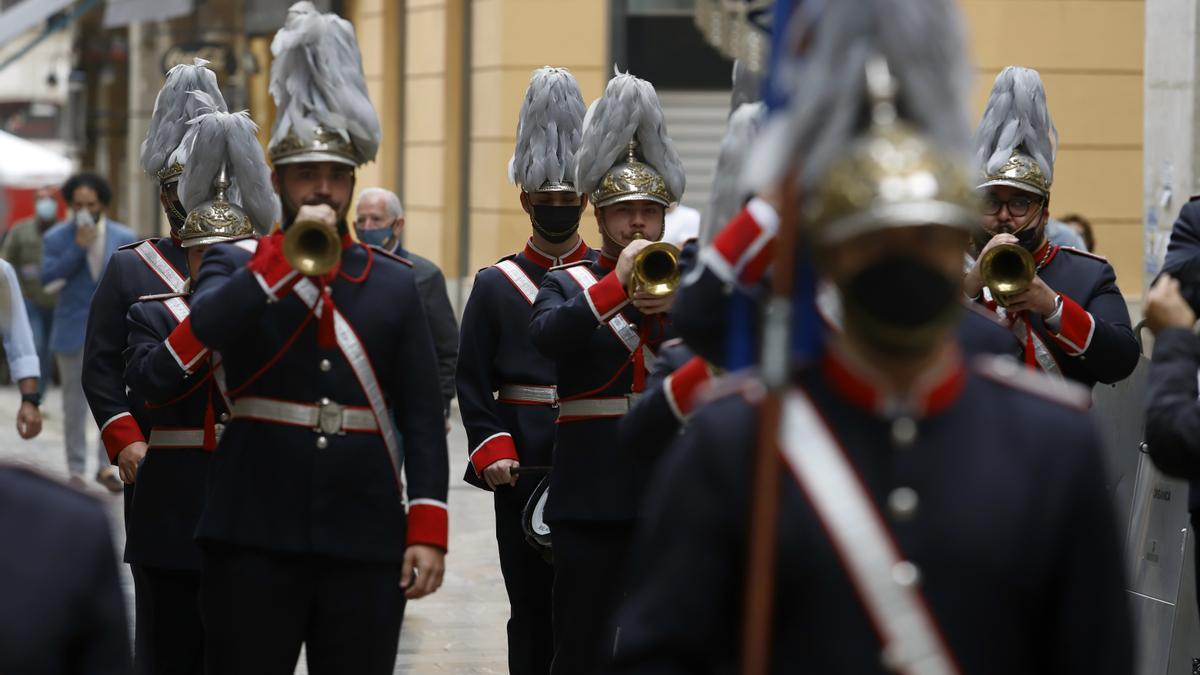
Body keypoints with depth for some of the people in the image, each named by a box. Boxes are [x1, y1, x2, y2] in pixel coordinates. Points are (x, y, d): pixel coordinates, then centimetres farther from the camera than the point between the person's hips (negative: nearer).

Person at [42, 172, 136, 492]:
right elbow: (48, 278, -12)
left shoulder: (123, 237, 1)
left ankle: (106, 466, 8)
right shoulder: (57, 237, -2)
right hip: (73, 330, -1)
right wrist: (77, 248, -20)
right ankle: (76, 470, 11)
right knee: (75, 404, 4)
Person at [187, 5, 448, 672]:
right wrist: (290, 253, -18)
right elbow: (203, 335, -17)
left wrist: (428, 528, -4)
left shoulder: (396, 283, 9)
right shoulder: (236, 264, 5)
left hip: (367, 541, 2)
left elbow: (424, 416, 5)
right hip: (255, 535, -1)